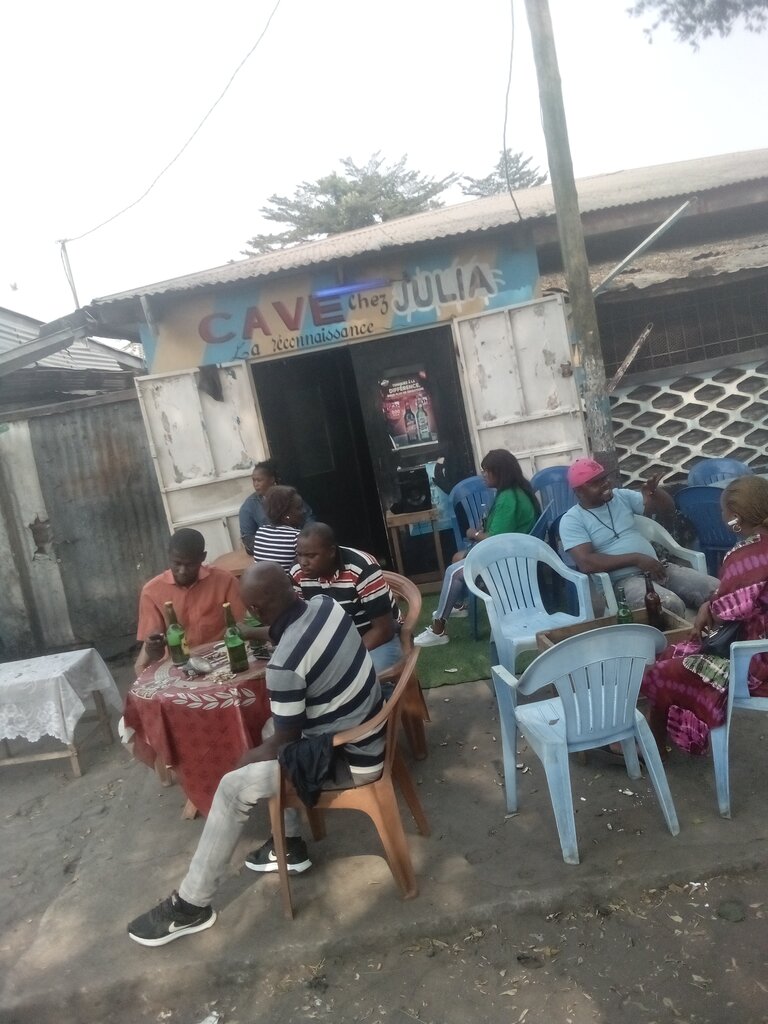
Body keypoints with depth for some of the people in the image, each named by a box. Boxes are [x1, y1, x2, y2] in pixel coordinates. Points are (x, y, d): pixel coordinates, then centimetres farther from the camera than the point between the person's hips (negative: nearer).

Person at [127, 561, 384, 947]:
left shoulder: (285, 664, -29)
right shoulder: (325, 605, -8)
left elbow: (286, 741, -15)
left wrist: (250, 757, 5)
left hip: (347, 761, -9)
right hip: (367, 731, 9)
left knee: (234, 788, -2)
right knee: (270, 731, 24)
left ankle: (191, 904, 16)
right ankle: (290, 845, 32)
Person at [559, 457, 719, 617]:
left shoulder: (622, 496, 11)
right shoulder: (571, 520, -5)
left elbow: (667, 509, 14)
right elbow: (586, 563, -18)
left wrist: (654, 491, -9)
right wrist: (636, 558, -17)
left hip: (657, 568, 6)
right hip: (624, 580, -6)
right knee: (670, 605, -33)